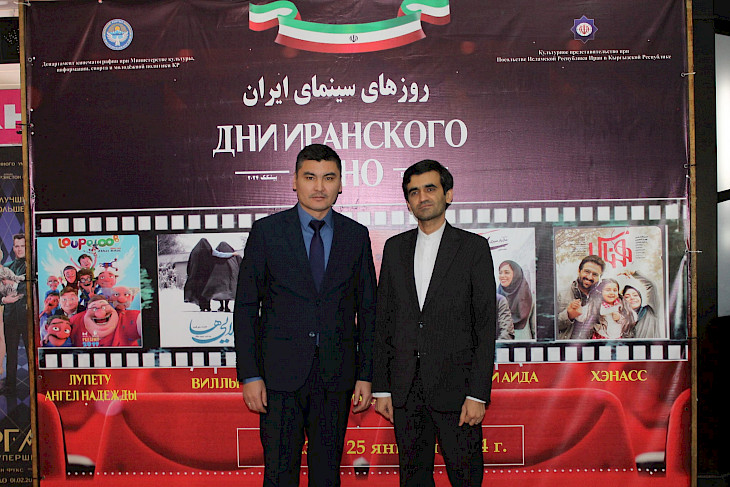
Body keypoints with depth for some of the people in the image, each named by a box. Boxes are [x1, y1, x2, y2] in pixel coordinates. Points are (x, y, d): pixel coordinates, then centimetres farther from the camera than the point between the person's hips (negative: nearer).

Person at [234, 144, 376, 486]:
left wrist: (365, 375, 4)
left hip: (336, 376, 2)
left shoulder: (357, 235, 5)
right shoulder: (266, 231, -1)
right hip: (280, 373, -2)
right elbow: (245, 307, 0)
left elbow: (367, 309, 8)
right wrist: (249, 374, -6)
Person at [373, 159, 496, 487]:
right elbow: (383, 321, 9)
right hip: (405, 387, 3)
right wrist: (381, 387, 4)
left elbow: (486, 325, -5)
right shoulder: (395, 248, 9)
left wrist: (478, 394, -10)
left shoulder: (474, 247, -2)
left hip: (455, 386, -3)